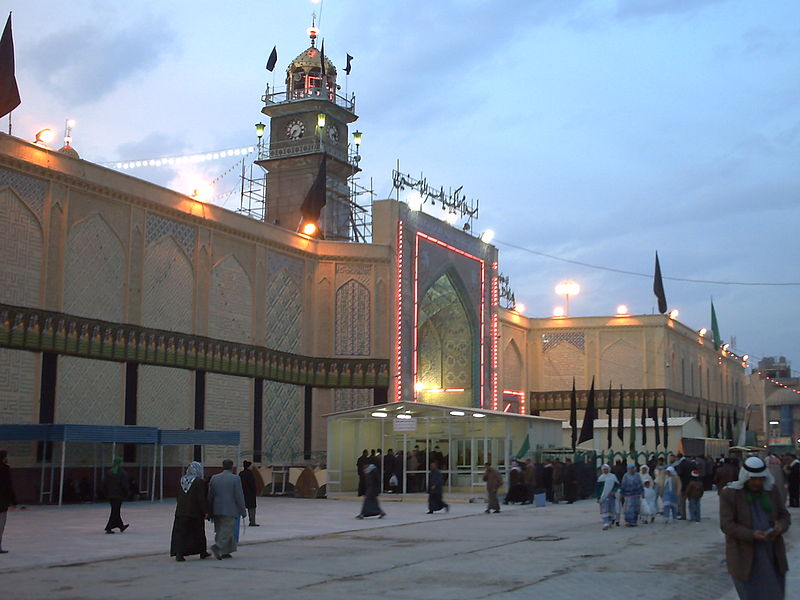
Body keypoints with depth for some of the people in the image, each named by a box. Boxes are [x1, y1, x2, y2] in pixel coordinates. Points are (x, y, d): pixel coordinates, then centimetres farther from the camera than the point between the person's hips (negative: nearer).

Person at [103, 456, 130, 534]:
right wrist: (126, 494, -1)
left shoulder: (109, 472, 6)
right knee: (115, 512, -2)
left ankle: (121, 526, 29)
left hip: (110, 495, 7)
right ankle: (108, 528, -6)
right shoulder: (122, 473, -12)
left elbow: (104, 484, 8)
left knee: (116, 511, 17)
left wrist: (107, 493, 17)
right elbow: (125, 485, -14)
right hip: (119, 495, -7)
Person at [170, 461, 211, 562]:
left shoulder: (183, 480, 5)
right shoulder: (200, 482, -12)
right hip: (195, 512, -4)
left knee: (181, 533, 3)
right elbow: (202, 498, -15)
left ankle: (179, 553, -7)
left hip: (181, 512, 4)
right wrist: (205, 511, -9)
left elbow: (178, 497, 11)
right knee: (199, 533, 11)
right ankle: (202, 552, 24)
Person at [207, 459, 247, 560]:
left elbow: (210, 496, 9)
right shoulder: (235, 479, -7)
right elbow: (239, 497, -9)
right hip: (230, 511, -5)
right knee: (226, 531, -5)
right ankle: (217, 547, -24)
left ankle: (225, 552, 14)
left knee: (220, 531, 13)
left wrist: (210, 511, 16)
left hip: (217, 510, 5)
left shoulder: (214, 478, 6)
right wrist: (243, 511, -3)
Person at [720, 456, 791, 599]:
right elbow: (727, 525, -11)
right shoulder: (729, 494, -7)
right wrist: (751, 535, -25)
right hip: (745, 558, -4)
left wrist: (780, 526, -11)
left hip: (772, 556, 5)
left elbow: (784, 515, 13)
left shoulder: (771, 490, 7)